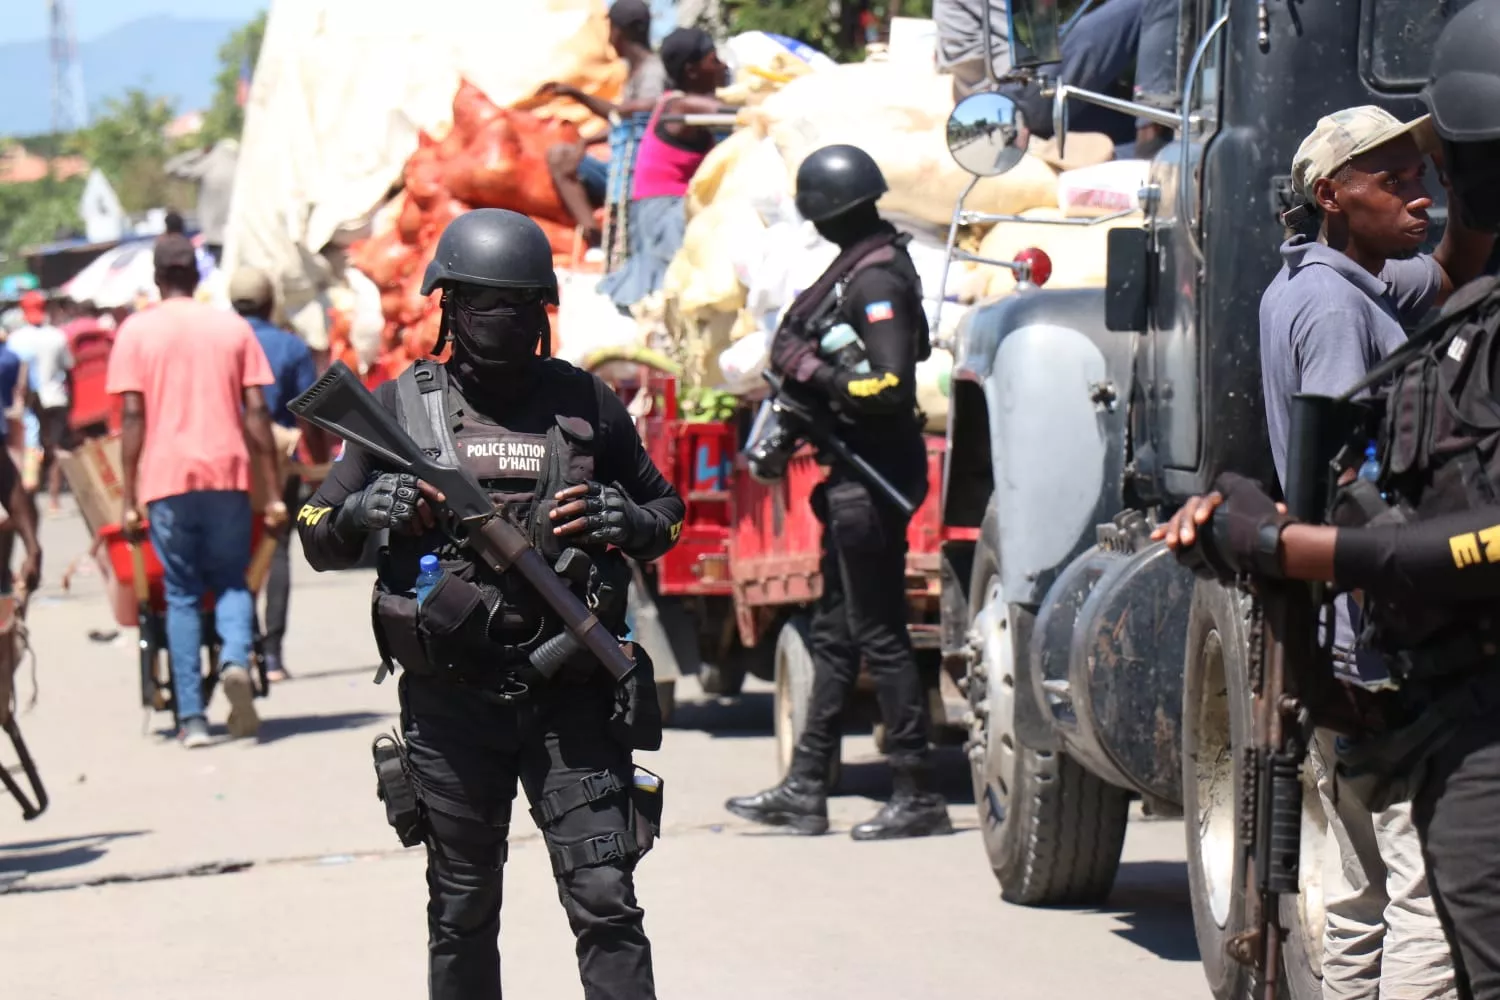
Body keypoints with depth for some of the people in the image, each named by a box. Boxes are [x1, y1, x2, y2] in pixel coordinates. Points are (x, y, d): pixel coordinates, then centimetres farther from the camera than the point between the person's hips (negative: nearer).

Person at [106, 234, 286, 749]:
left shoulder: (136, 331, 4)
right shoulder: (233, 327, 8)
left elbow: (133, 416, -3)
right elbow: (256, 411, 4)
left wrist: (128, 498, -1)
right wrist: (273, 491, 6)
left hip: (166, 478, -1)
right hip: (227, 474, 1)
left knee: (182, 593, 6)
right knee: (231, 581, 13)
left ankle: (191, 716, -2)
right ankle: (236, 659, -17)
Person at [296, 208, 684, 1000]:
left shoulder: (586, 404, 7)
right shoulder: (400, 406, 5)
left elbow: (666, 508, 18)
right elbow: (319, 538, 9)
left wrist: (628, 521, -5)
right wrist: (367, 510, -13)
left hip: (572, 699, 0)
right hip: (449, 703, 0)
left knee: (605, 902, -7)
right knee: (462, 914, 10)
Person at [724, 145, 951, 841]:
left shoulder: (876, 280, -18)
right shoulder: (864, 267, 12)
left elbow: (892, 387, -26)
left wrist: (811, 371, -18)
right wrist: (808, 364, 11)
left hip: (873, 481, -11)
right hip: (856, 475, 11)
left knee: (879, 634, -6)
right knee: (835, 632, 14)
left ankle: (919, 796, -1)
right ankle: (804, 790, 20)